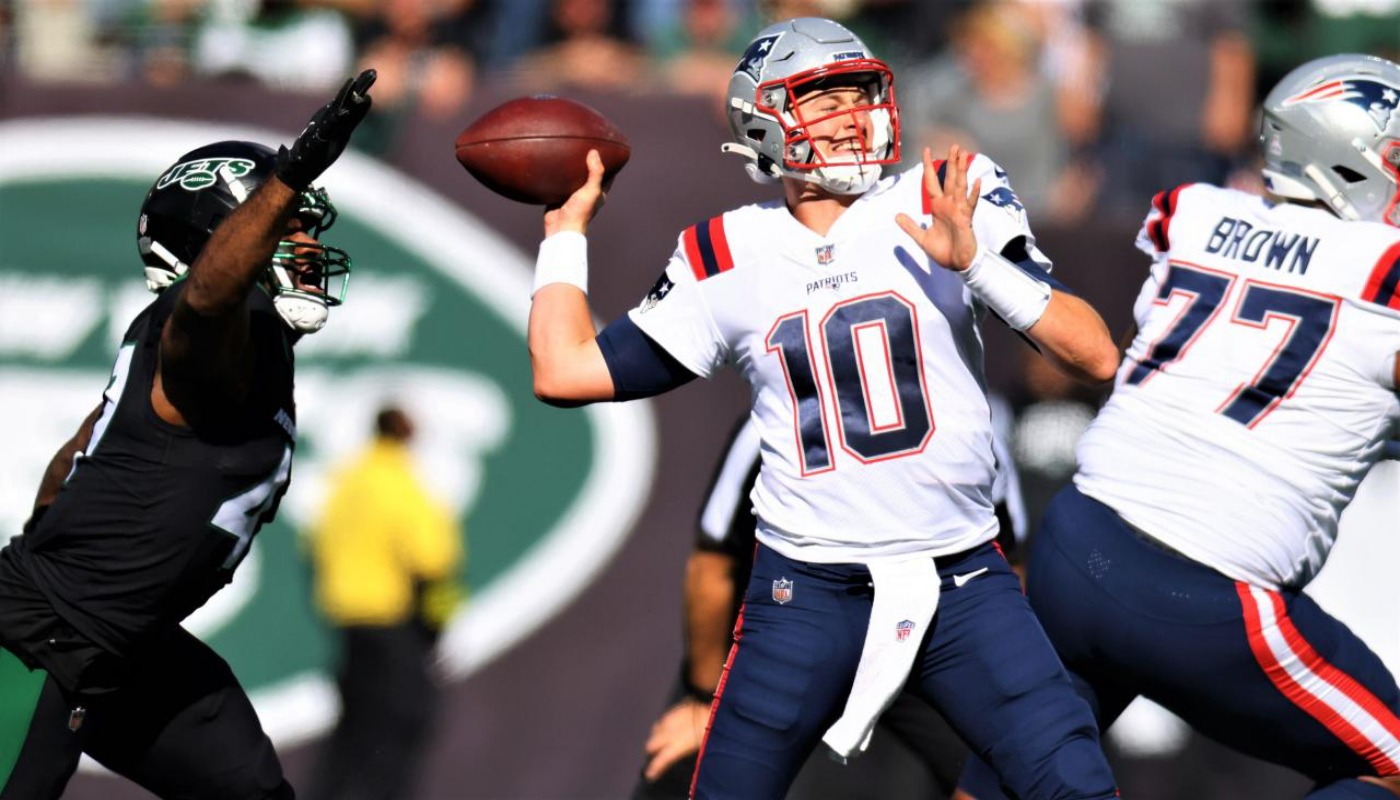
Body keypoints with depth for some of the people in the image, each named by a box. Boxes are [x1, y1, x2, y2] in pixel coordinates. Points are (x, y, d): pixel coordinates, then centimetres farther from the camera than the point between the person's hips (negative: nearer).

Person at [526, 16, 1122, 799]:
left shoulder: (947, 202, -2)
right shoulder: (730, 259, 4)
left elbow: (1096, 356, -9)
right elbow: (566, 372, 7)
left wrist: (976, 260, -21)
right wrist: (567, 229, 14)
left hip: (962, 583, -1)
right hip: (808, 590, 1)